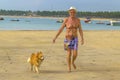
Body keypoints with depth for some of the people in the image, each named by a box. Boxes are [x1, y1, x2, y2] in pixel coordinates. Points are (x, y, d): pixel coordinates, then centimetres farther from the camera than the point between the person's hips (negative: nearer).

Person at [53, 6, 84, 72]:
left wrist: (82, 39, -8)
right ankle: (69, 68, 16)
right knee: (69, 54, -1)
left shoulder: (78, 20, -2)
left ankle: (73, 62, 27)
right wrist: (55, 37, -11)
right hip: (68, 39, -1)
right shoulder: (66, 20, -8)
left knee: (75, 54, -6)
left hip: (75, 39, 2)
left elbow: (80, 30, 0)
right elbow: (61, 29, -6)